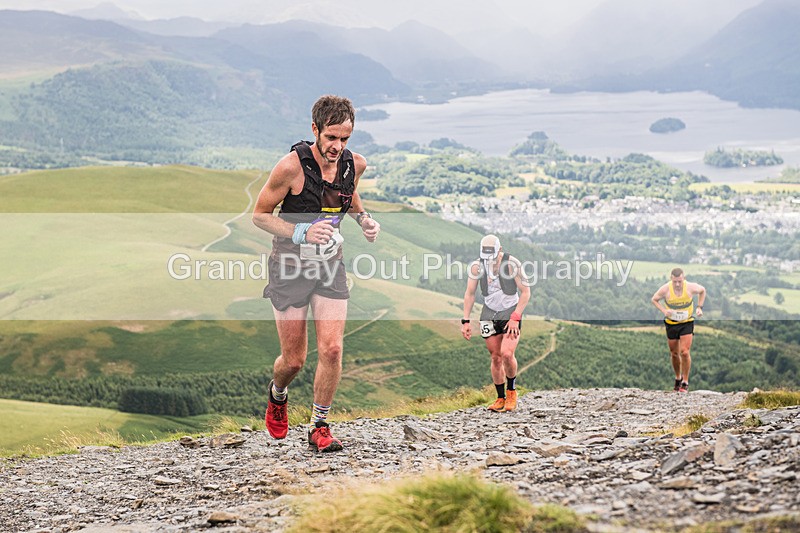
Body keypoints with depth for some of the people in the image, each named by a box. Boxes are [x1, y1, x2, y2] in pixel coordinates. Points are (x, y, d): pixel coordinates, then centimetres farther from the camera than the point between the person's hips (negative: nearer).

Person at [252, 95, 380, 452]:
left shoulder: (354, 164, -3)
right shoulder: (291, 166, -19)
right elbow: (259, 214, -10)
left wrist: (364, 219, 1)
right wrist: (301, 232, -24)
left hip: (330, 266, 3)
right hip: (290, 268, -3)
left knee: (331, 350, -10)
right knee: (294, 359, 3)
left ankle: (319, 427, 6)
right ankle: (277, 396, 38)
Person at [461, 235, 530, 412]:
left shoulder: (512, 264, -17)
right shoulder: (477, 266, -8)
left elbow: (526, 292, -11)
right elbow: (469, 294, 3)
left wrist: (515, 318, -16)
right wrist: (466, 321, -1)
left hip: (511, 313, -3)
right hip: (489, 314, 3)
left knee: (507, 354, -18)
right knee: (496, 358, 2)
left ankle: (511, 391, 5)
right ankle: (500, 398, 14)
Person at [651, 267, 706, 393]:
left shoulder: (691, 287, -18)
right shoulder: (665, 289, -19)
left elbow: (702, 290, 5)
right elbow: (654, 299, -1)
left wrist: (699, 307, -5)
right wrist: (664, 310, -18)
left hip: (687, 323, -1)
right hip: (671, 324, 1)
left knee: (685, 352, -13)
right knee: (674, 353, 11)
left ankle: (685, 382, -1)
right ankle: (678, 378, 34)